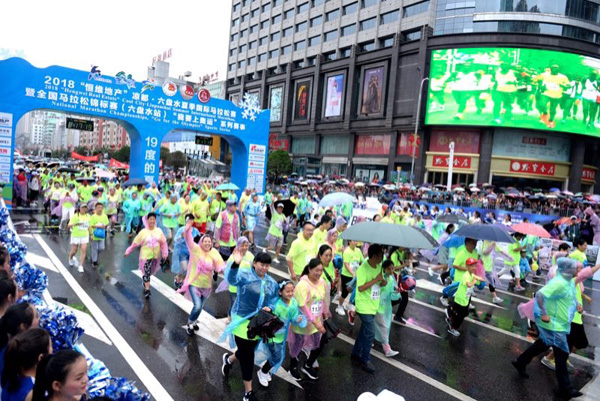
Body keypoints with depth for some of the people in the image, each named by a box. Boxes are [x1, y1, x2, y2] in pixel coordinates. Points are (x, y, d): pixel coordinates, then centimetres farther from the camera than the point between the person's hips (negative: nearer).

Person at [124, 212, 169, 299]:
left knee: (150, 272, 18)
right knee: (146, 272, -9)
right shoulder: (143, 232, -7)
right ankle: (147, 290, -3)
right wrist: (128, 252, -3)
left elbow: (164, 243, -1)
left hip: (156, 256, 3)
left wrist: (165, 253, -10)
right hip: (146, 256, -3)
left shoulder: (159, 231, -2)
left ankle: (145, 281, 46)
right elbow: (135, 243, -2)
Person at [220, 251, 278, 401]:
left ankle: (228, 359, 57)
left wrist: (269, 308, -13)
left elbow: (275, 301, 10)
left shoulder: (272, 283, 4)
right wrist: (236, 264, -56)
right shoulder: (245, 275, -15)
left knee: (247, 351, 22)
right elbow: (231, 278, -36)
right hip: (242, 320, -6)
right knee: (247, 355, -1)